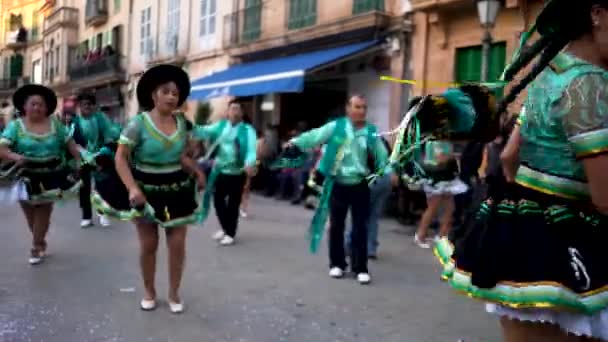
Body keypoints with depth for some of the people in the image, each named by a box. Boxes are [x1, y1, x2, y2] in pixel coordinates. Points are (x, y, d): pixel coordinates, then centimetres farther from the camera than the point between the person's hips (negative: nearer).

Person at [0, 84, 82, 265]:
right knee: (30, 212, 12)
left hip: (51, 175, 1)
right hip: (27, 177, -1)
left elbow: (69, 142, 2)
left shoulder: (54, 123, -2)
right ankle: (40, 242, 37)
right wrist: (15, 157, -38)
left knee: (43, 211, 9)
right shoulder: (16, 125, -9)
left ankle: (36, 247, 24)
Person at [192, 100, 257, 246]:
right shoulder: (220, 125, 5)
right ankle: (225, 228, 35)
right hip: (220, 170, 4)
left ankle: (230, 234, 22)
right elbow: (206, 131, -9)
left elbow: (251, 149, -20)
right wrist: (194, 130, -30)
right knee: (218, 200, 13)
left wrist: (249, 164, -39)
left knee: (233, 203, 6)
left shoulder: (247, 130, -8)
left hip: (237, 172, -4)